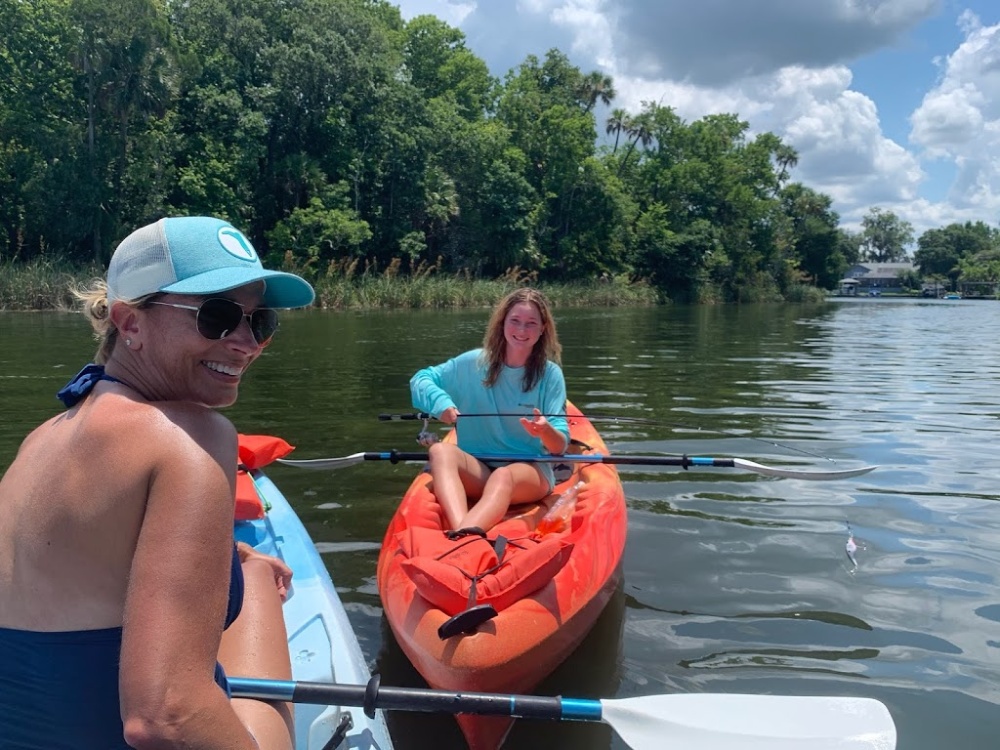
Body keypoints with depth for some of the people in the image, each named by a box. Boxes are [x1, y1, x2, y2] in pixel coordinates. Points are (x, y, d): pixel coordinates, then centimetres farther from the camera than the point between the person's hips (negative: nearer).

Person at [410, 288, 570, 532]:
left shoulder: (550, 374, -2)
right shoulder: (473, 363, 2)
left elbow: (560, 447, -5)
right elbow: (420, 380, 10)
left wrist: (546, 431, -29)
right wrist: (440, 401, -12)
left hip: (530, 470, -2)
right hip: (476, 469, 2)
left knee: (503, 477, -36)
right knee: (441, 451, -29)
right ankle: (462, 532, -55)